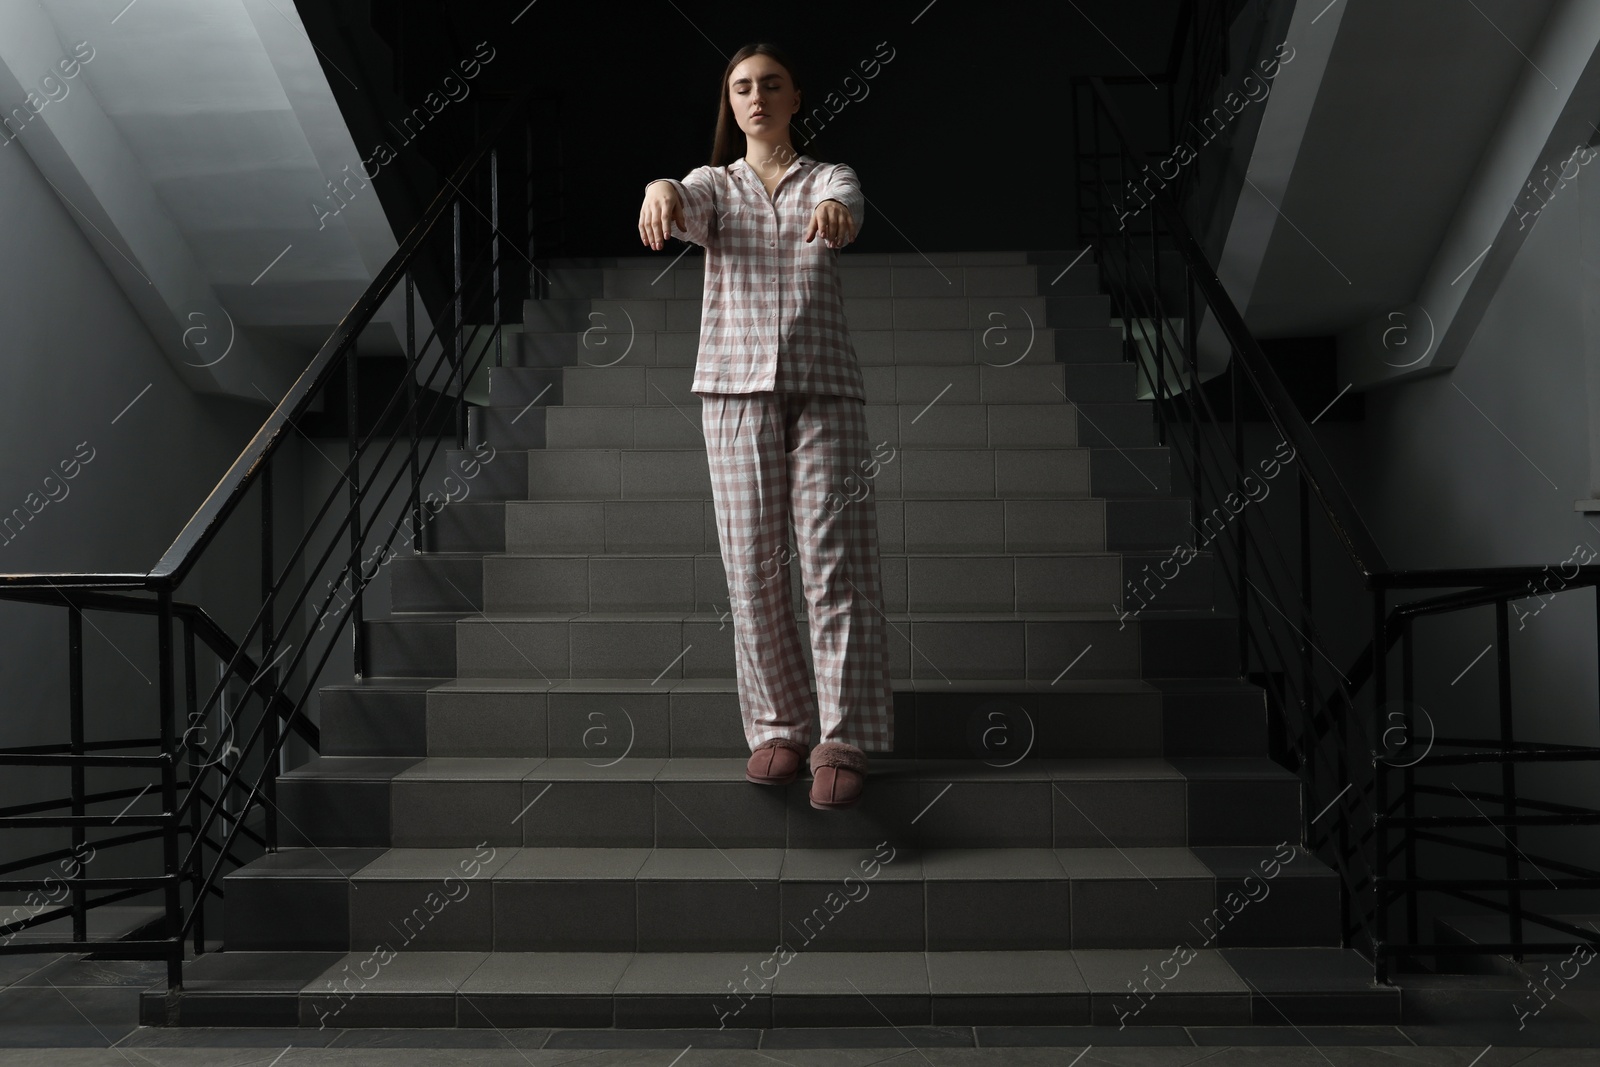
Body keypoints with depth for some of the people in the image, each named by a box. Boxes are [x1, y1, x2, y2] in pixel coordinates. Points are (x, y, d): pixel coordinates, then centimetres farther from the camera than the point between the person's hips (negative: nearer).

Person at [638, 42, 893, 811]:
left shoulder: (829, 179, 13)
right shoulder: (713, 185, 15)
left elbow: (848, 207, -12)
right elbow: (687, 205, -10)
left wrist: (835, 212, -38)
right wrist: (660, 190, -36)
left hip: (823, 380, -1)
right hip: (737, 381, 1)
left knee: (836, 558, -8)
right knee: (753, 561, -1)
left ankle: (842, 741, -5)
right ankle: (778, 727, 10)